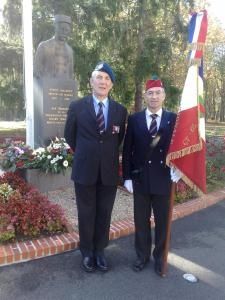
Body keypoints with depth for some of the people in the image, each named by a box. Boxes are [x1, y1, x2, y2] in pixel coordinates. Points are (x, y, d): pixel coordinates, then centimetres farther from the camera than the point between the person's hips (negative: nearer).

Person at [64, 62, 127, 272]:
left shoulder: (120, 110, 2)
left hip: (109, 171, 2)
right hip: (84, 170, -1)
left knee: (104, 214, 13)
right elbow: (69, 136, 9)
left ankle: (99, 251, 33)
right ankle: (87, 253, 32)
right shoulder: (77, 107, -2)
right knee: (86, 214, 11)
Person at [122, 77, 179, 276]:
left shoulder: (174, 119, -2)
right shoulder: (134, 119, 1)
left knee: (163, 222, 13)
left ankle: (159, 257, 34)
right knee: (141, 221, 14)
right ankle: (142, 255, 34)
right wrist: (127, 177, -2)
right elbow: (127, 150, 1)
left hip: (164, 179, 0)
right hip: (140, 179, 1)